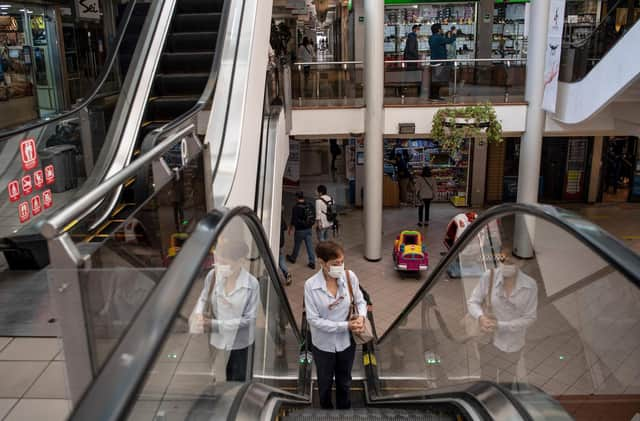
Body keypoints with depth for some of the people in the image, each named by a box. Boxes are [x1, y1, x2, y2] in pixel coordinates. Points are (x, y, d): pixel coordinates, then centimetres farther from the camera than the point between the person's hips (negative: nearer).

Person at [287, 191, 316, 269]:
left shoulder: (296, 207, -19)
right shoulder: (310, 206, 1)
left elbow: (293, 220, -17)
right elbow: (313, 217, 9)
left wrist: (290, 229, -4)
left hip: (300, 230, -5)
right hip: (309, 229, 5)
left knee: (297, 245, 14)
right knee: (309, 245, 7)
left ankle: (293, 258, 35)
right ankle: (312, 262, 8)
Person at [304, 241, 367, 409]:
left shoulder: (350, 277, -16)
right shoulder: (311, 285, -23)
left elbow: (360, 301, -1)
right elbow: (314, 320, -21)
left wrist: (361, 316, -23)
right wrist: (345, 325, -24)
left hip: (346, 341, 2)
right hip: (323, 344, -2)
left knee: (344, 382, 24)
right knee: (325, 382, 23)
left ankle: (344, 408, 51)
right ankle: (326, 408, 51)